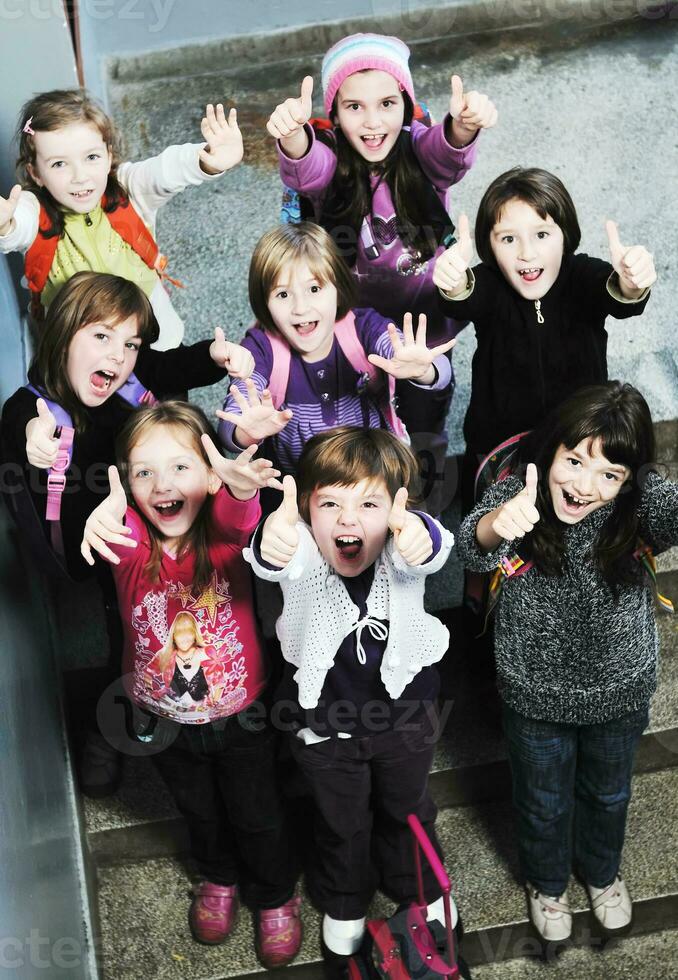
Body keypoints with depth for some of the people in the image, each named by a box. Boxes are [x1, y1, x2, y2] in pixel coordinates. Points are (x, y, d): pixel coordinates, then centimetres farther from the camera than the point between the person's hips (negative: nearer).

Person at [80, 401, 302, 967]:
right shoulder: (131, 541, -21)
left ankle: (276, 896, 50)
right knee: (198, 809, 29)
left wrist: (241, 489, -73)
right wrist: (104, 515, -70)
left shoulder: (223, 528, -24)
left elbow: (236, 515, -48)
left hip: (239, 714, -2)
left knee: (257, 815, 20)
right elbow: (118, 528, -45)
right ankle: (219, 878, 59)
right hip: (164, 718, 2)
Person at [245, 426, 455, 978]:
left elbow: (429, 551, -52)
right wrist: (270, 545, -78)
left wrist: (422, 539, -77)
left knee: (407, 810, 28)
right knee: (342, 823, 24)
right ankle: (344, 907, 55)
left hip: (405, 713, 1)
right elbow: (278, 560, -53)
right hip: (325, 722, 0)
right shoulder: (302, 551, -29)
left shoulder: (403, 550, -28)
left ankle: (421, 891, 58)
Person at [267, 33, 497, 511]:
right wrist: (292, 135, -69)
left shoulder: (421, 151, -20)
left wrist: (464, 126, -68)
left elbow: (450, 150, -43)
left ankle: (431, 458, 50)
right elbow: (306, 168, -44)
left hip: (426, 306, 1)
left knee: (428, 383, 17)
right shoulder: (328, 159, -21)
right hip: (354, 311, 0)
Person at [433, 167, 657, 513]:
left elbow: (621, 301, -33)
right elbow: (464, 302, -37)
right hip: (496, 447, 0)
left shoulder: (583, 276, -14)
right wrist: (455, 285, -62)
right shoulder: (488, 285, -15)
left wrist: (630, 284, -58)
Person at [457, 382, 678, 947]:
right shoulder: (517, 494, -25)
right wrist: (497, 524, -69)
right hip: (536, 694, -1)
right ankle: (547, 882, 56)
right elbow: (473, 550, -44)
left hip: (620, 691, 1)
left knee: (608, 793, 29)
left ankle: (602, 871, 61)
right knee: (543, 800, 25)